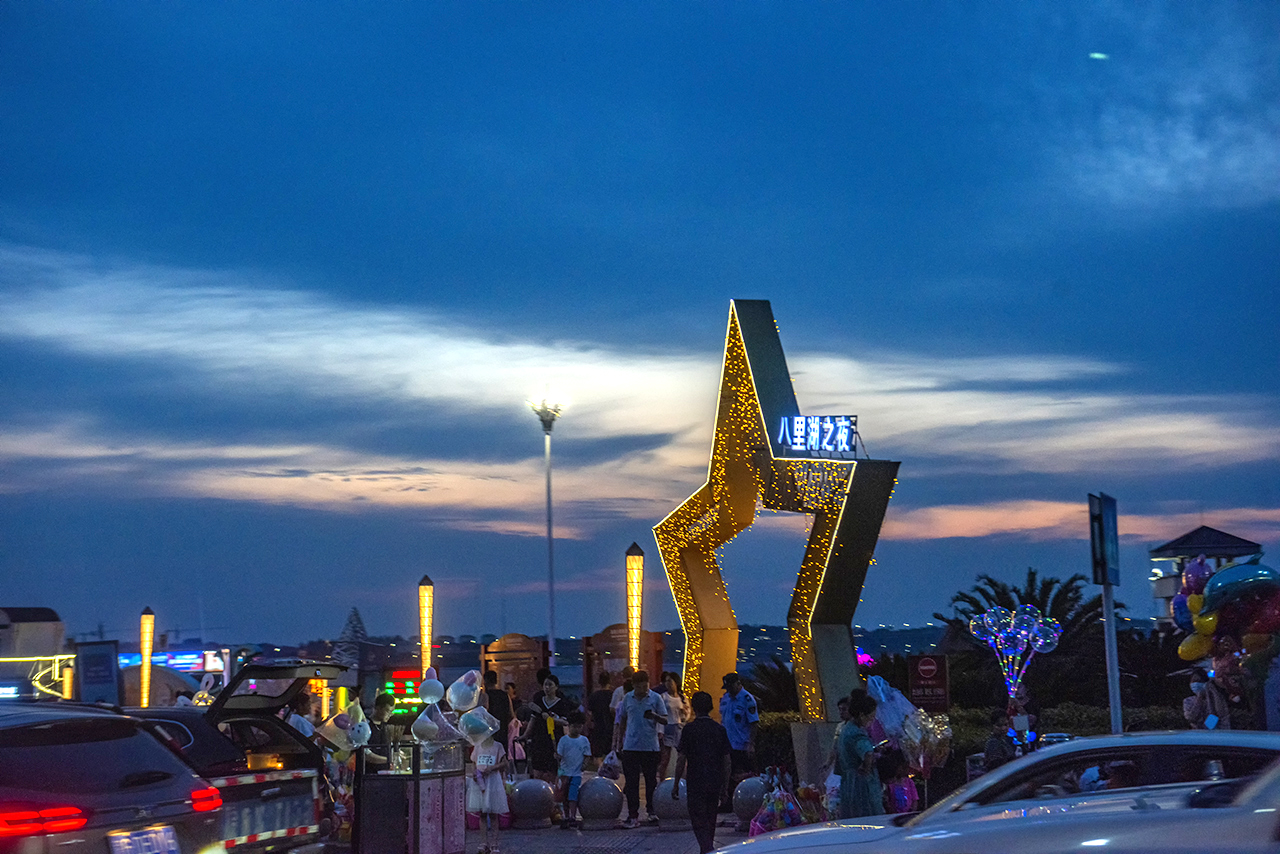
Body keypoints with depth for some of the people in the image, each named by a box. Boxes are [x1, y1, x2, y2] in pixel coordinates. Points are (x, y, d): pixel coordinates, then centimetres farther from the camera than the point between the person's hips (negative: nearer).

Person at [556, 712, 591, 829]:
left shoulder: (584, 740, 4)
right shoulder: (564, 739, 1)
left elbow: (586, 755, 9)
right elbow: (559, 755, -1)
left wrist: (584, 763, -10)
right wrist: (557, 756, -23)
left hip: (577, 772, -1)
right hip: (565, 772, 1)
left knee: (572, 795, -15)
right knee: (565, 796, 6)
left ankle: (573, 817, -20)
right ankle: (566, 817, 16)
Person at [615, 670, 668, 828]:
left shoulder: (655, 698, -1)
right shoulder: (627, 699, 6)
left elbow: (665, 720, -3)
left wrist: (654, 716, -24)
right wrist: (619, 740, 16)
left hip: (650, 746, -1)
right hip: (630, 747, 2)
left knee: (651, 780, 8)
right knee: (631, 782, 0)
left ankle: (651, 811, 24)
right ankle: (633, 815, 4)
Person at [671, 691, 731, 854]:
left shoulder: (689, 729, -7)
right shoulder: (720, 730, 4)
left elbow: (681, 759, -8)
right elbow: (727, 762, 6)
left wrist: (676, 784, 1)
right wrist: (725, 787, 13)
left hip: (695, 783, -4)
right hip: (715, 783, 4)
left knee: (699, 821, -3)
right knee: (710, 820, 17)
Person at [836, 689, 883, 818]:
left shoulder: (844, 730, 12)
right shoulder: (856, 734, -18)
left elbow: (838, 762, 25)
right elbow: (868, 756, -38)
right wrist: (866, 769, -21)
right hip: (862, 788, -10)